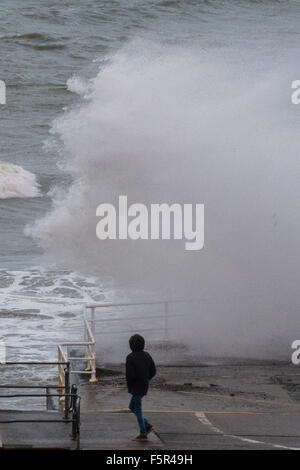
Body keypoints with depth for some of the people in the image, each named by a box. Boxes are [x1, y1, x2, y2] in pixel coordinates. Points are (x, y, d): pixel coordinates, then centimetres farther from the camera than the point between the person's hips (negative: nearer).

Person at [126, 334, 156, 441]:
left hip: (136, 387, -8)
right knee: (132, 407, 21)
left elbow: (130, 375, -23)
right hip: (144, 386, 8)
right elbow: (153, 371, 7)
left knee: (137, 410, 1)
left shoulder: (130, 358, -18)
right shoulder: (147, 356, 4)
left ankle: (143, 434, 4)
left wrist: (129, 385, -5)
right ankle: (147, 425, 16)